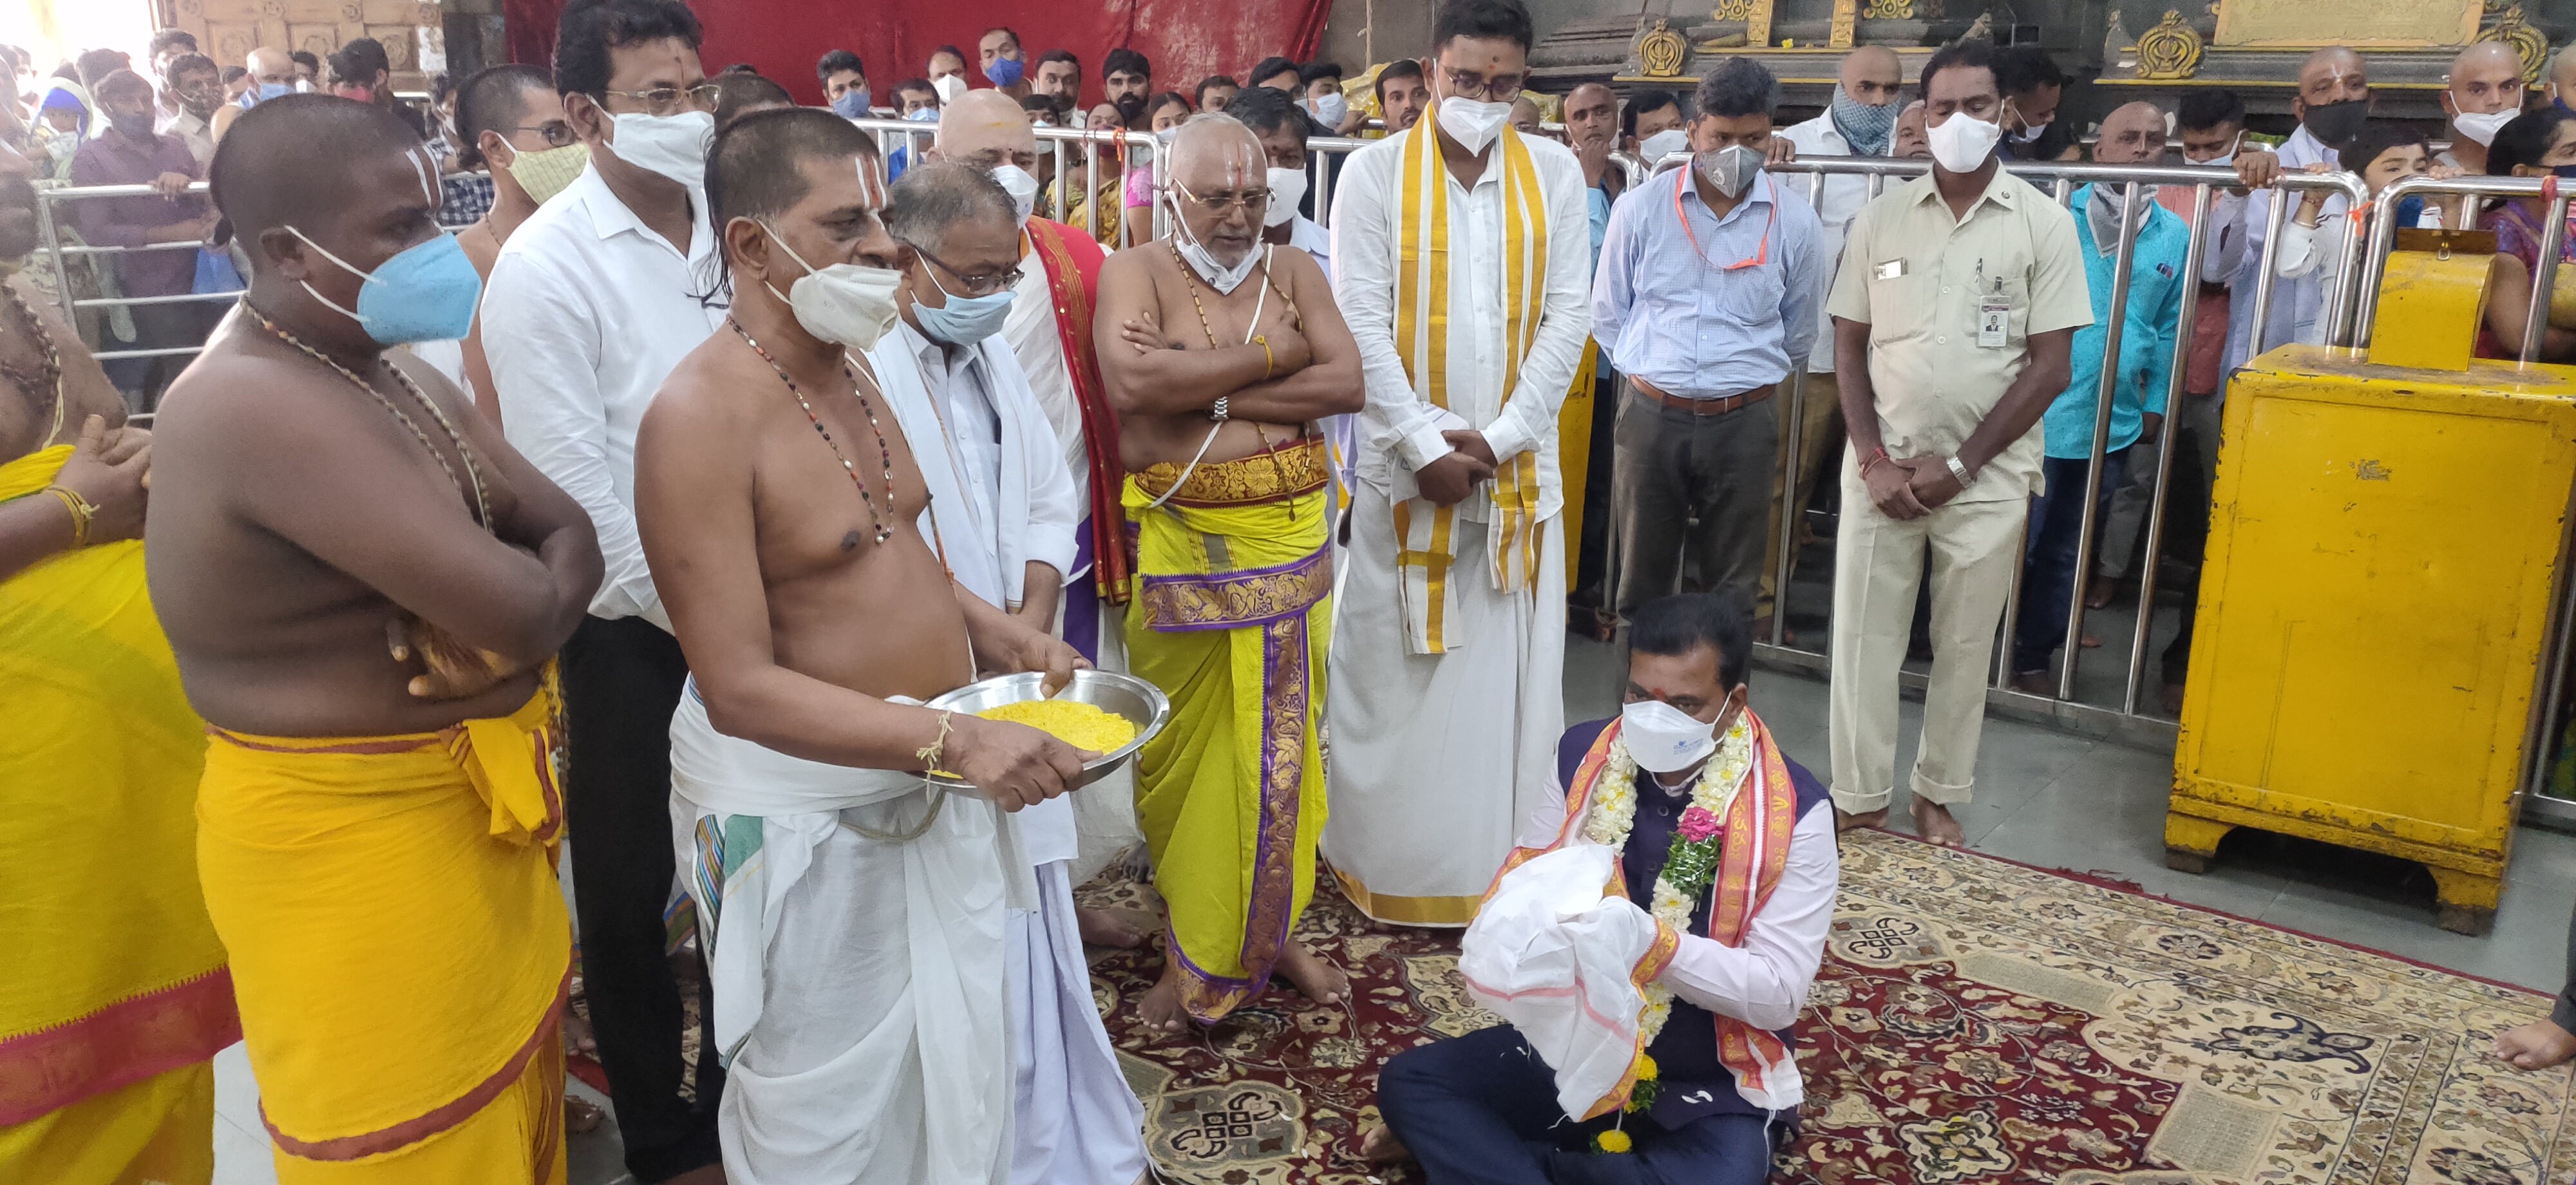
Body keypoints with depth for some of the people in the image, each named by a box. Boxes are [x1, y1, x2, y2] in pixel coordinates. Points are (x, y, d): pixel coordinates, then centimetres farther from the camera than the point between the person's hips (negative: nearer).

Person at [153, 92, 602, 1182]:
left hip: (475, 812, 9)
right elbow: (514, 605, -30)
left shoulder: (394, 373, 7)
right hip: (353, 841, -9)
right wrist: (516, 610, -7)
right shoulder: (259, 405, -24)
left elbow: (572, 539, 3)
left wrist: (508, 630, -17)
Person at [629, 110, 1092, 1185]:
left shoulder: (844, 367, 4)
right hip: (805, 806, -8)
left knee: (955, 1064, 22)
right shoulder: (702, 415, -22)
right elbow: (740, 689, -26)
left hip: (920, 779, 8)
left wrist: (988, 629, 0)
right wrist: (952, 740, -33)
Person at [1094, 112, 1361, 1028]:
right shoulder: (1136, 272, -1)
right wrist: (1272, 355, -11)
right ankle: (1191, 952, 23)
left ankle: (1269, 933, 28)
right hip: (1180, 547, -3)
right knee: (1182, 749, 5)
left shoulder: (1294, 271, 9)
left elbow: (1346, 383, -5)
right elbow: (1132, 384, -20)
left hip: (1289, 540, 3)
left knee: (1279, 742, 10)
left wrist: (1204, 392, -12)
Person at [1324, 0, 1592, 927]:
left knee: (1512, 670, 6)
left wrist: (1498, 437, -9)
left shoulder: (1555, 173, 4)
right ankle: (1387, 860, 19)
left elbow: (1568, 316, 0)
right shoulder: (1375, 172, -2)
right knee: (1393, 668, 5)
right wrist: (1426, 445, -13)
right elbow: (1363, 320, -7)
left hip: (1518, 460, 2)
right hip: (1406, 459, -2)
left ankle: (1508, 865, 18)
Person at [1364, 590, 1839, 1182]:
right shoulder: (1582, 757, -4)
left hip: (1709, 1087, -2)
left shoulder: (1793, 810, -15)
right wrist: (1531, 898, -22)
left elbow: (1779, 991, -16)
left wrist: (1651, 941, -29)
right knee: (1408, 1081, -13)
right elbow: (1525, 878, 3)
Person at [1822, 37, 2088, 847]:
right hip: (1883, 468, 1)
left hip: (1986, 478, -1)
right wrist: (1874, 459, -6)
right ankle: (1861, 805, 17)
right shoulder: (1881, 219, 3)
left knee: (1965, 648, 9)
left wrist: (1960, 464, -11)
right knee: (1864, 639, 4)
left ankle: (1938, 796, 26)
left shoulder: (2044, 225, -3)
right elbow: (1849, 348, 5)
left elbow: (2051, 366, -5)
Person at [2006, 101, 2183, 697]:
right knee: (2014, 546, 3)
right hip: (2036, 416, -4)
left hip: (2114, 426, 4)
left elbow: (2169, 329, 11)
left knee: (2069, 553, 14)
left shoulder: (2174, 236, 6)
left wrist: (2155, 404, 10)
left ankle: (2034, 657, 27)